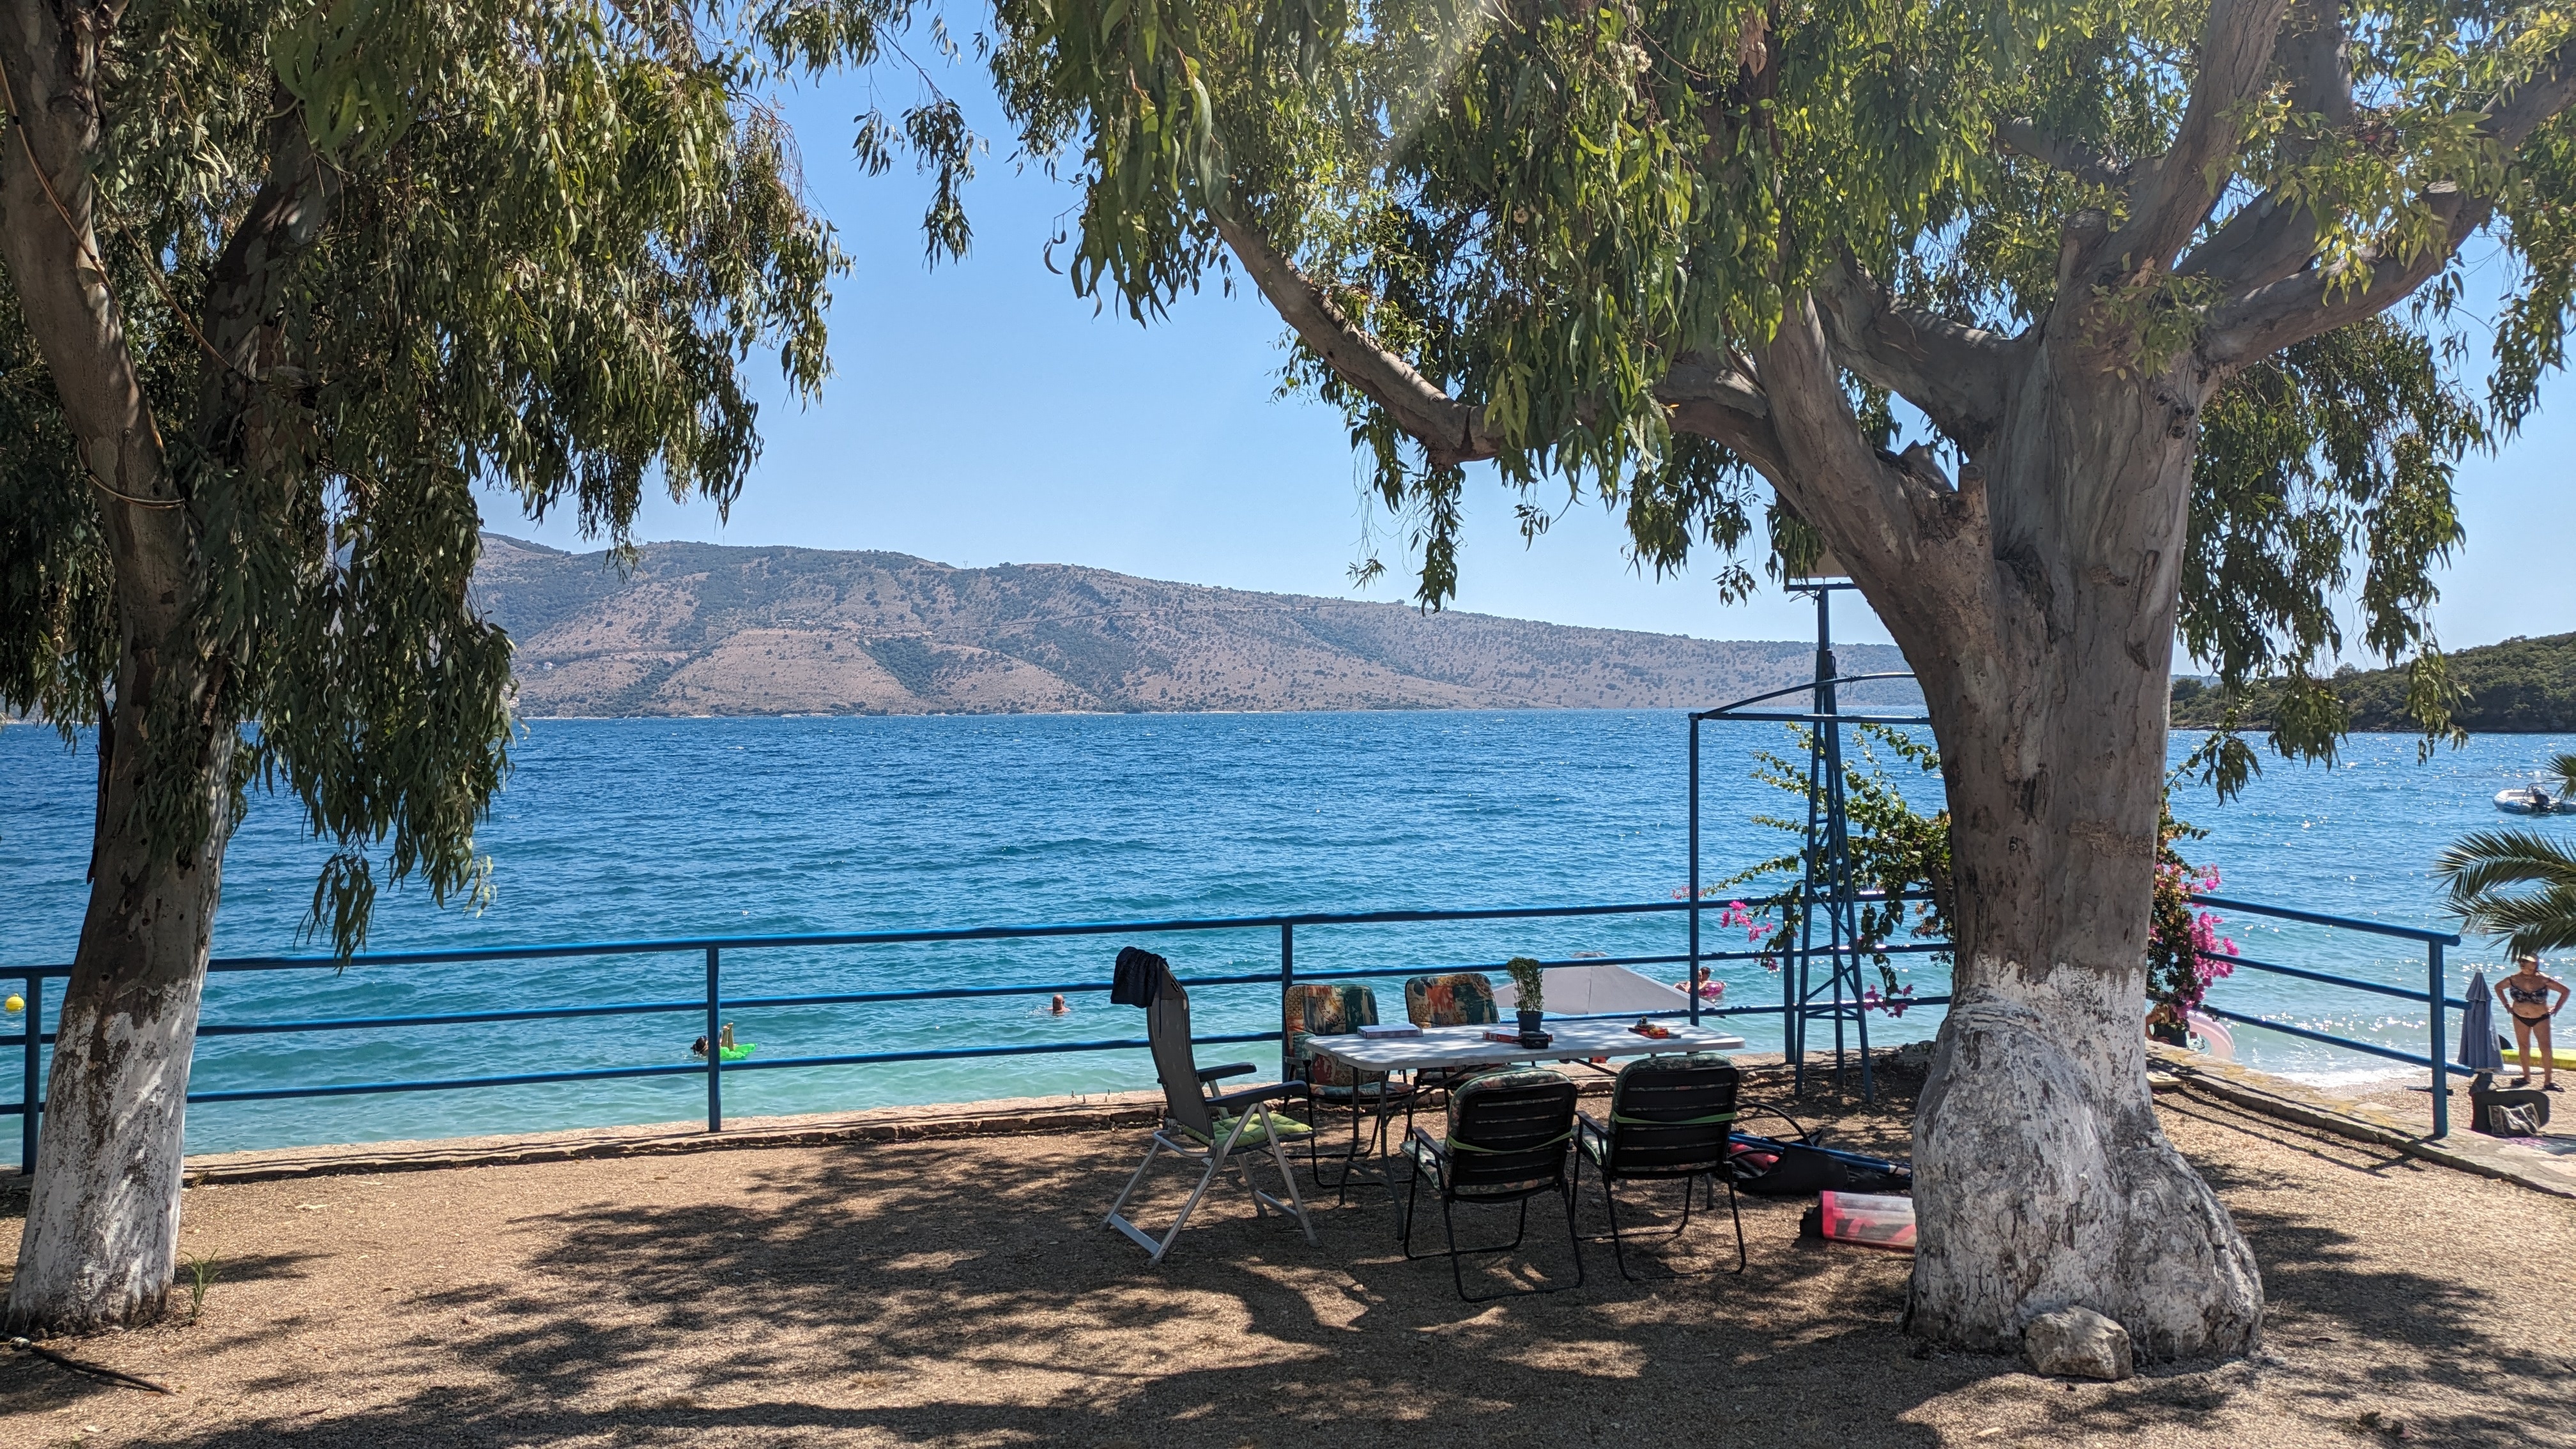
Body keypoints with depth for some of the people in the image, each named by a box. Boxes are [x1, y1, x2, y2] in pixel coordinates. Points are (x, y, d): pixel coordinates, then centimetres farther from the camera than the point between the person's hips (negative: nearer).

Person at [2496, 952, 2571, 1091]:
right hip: (2520, 1018, 3)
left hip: (2541, 1018, -3)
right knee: (2523, 1047, 11)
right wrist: (2507, 1005, 6)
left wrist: (2556, 1009, -5)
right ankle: (2526, 1077, 23)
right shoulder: (2513, 980, -8)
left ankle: (2548, 1080, -3)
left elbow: (2565, 991, -3)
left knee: (2546, 1049, -8)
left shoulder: (2544, 980, -15)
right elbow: (2498, 987, 11)